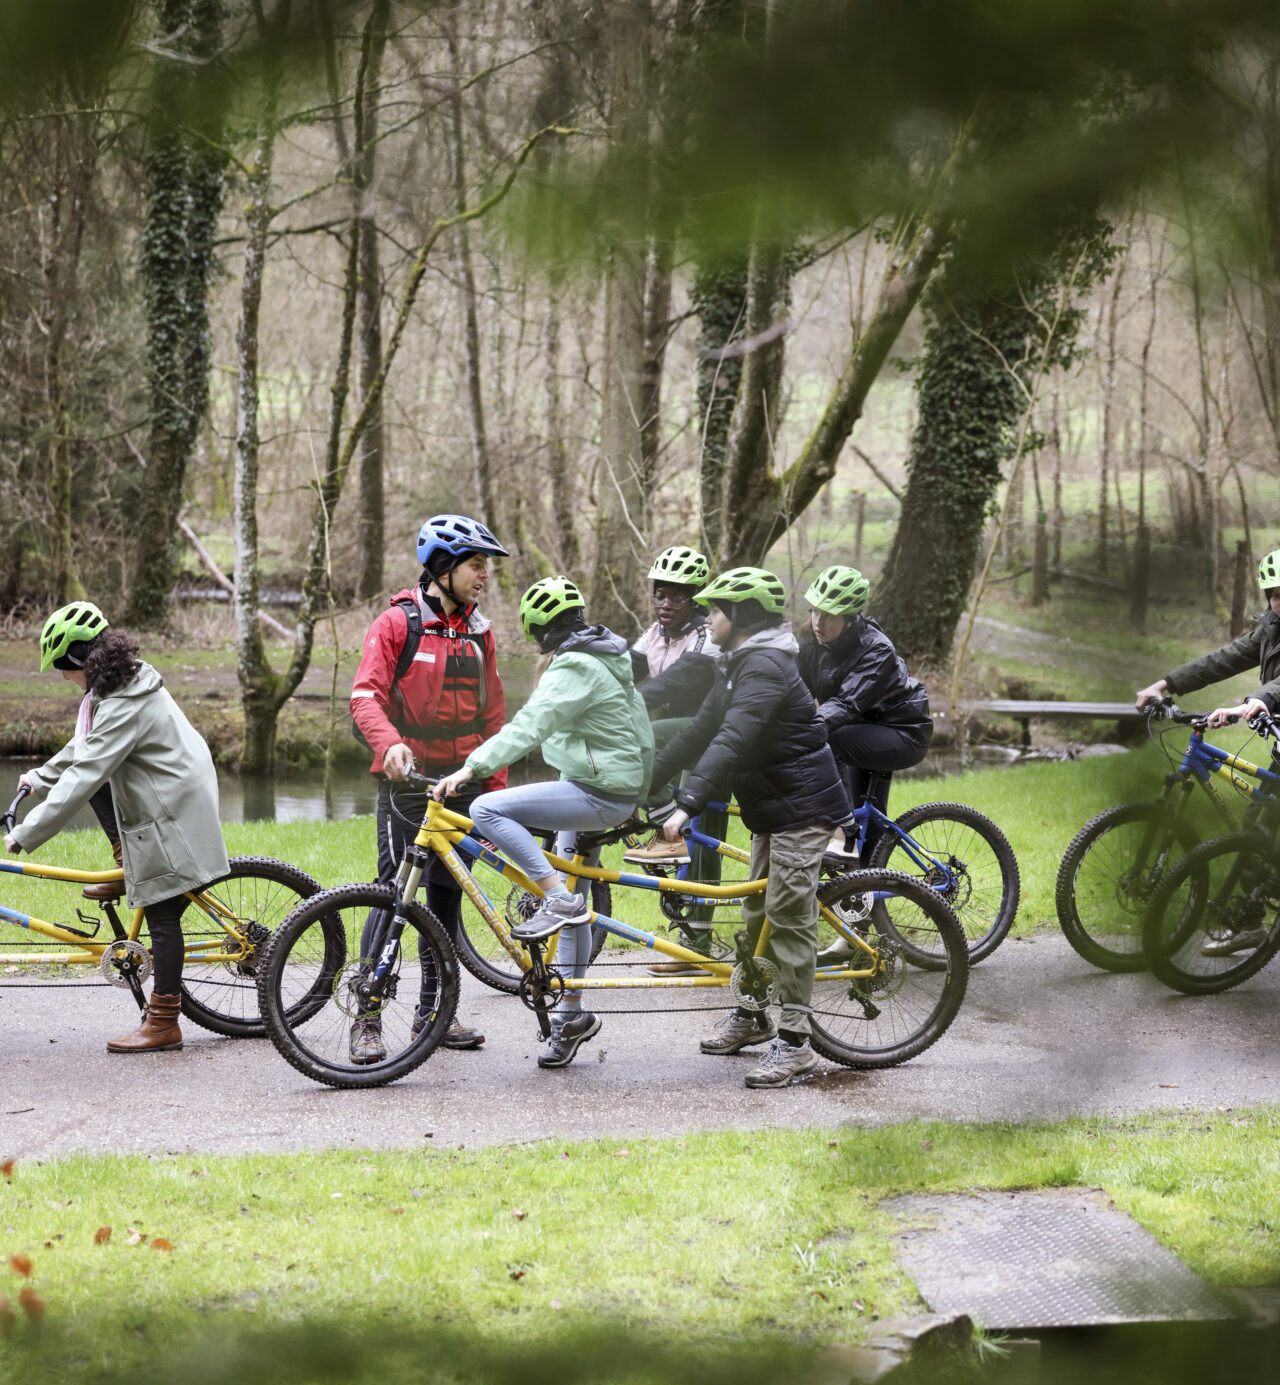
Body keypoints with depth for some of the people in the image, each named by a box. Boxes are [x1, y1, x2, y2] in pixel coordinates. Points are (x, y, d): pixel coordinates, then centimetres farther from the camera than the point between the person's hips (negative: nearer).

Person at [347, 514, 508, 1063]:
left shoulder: (478, 632, 12)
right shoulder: (398, 623, -5)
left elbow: (492, 716, 16)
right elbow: (365, 694, -14)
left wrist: (497, 790, 11)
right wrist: (390, 743, -32)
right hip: (408, 782, -6)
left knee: (447, 898, 10)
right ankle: (366, 1021, -4)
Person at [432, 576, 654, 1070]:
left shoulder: (574, 668, -18)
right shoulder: (605, 655, 14)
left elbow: (529, 726, -30)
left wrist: (472, 768, -37)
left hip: (598, 795, -10)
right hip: (611, 786, 10)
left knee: (487, 810, -19)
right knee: (574, 908, 16)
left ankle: (558, 899, -19)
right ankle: (571, 1016, 21)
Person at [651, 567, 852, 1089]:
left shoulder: (765, 667, -21)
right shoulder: (737, 665, 12)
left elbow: (732, 741, -32)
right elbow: (700, 731, 16)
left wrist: (688, 803, -39)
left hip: (802, 806, -10)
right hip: (770, 808, 10)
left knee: (789, 918, -10)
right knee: (757, 913, 17)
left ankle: (794, 1041, -8)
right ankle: (750, 1016, 30)